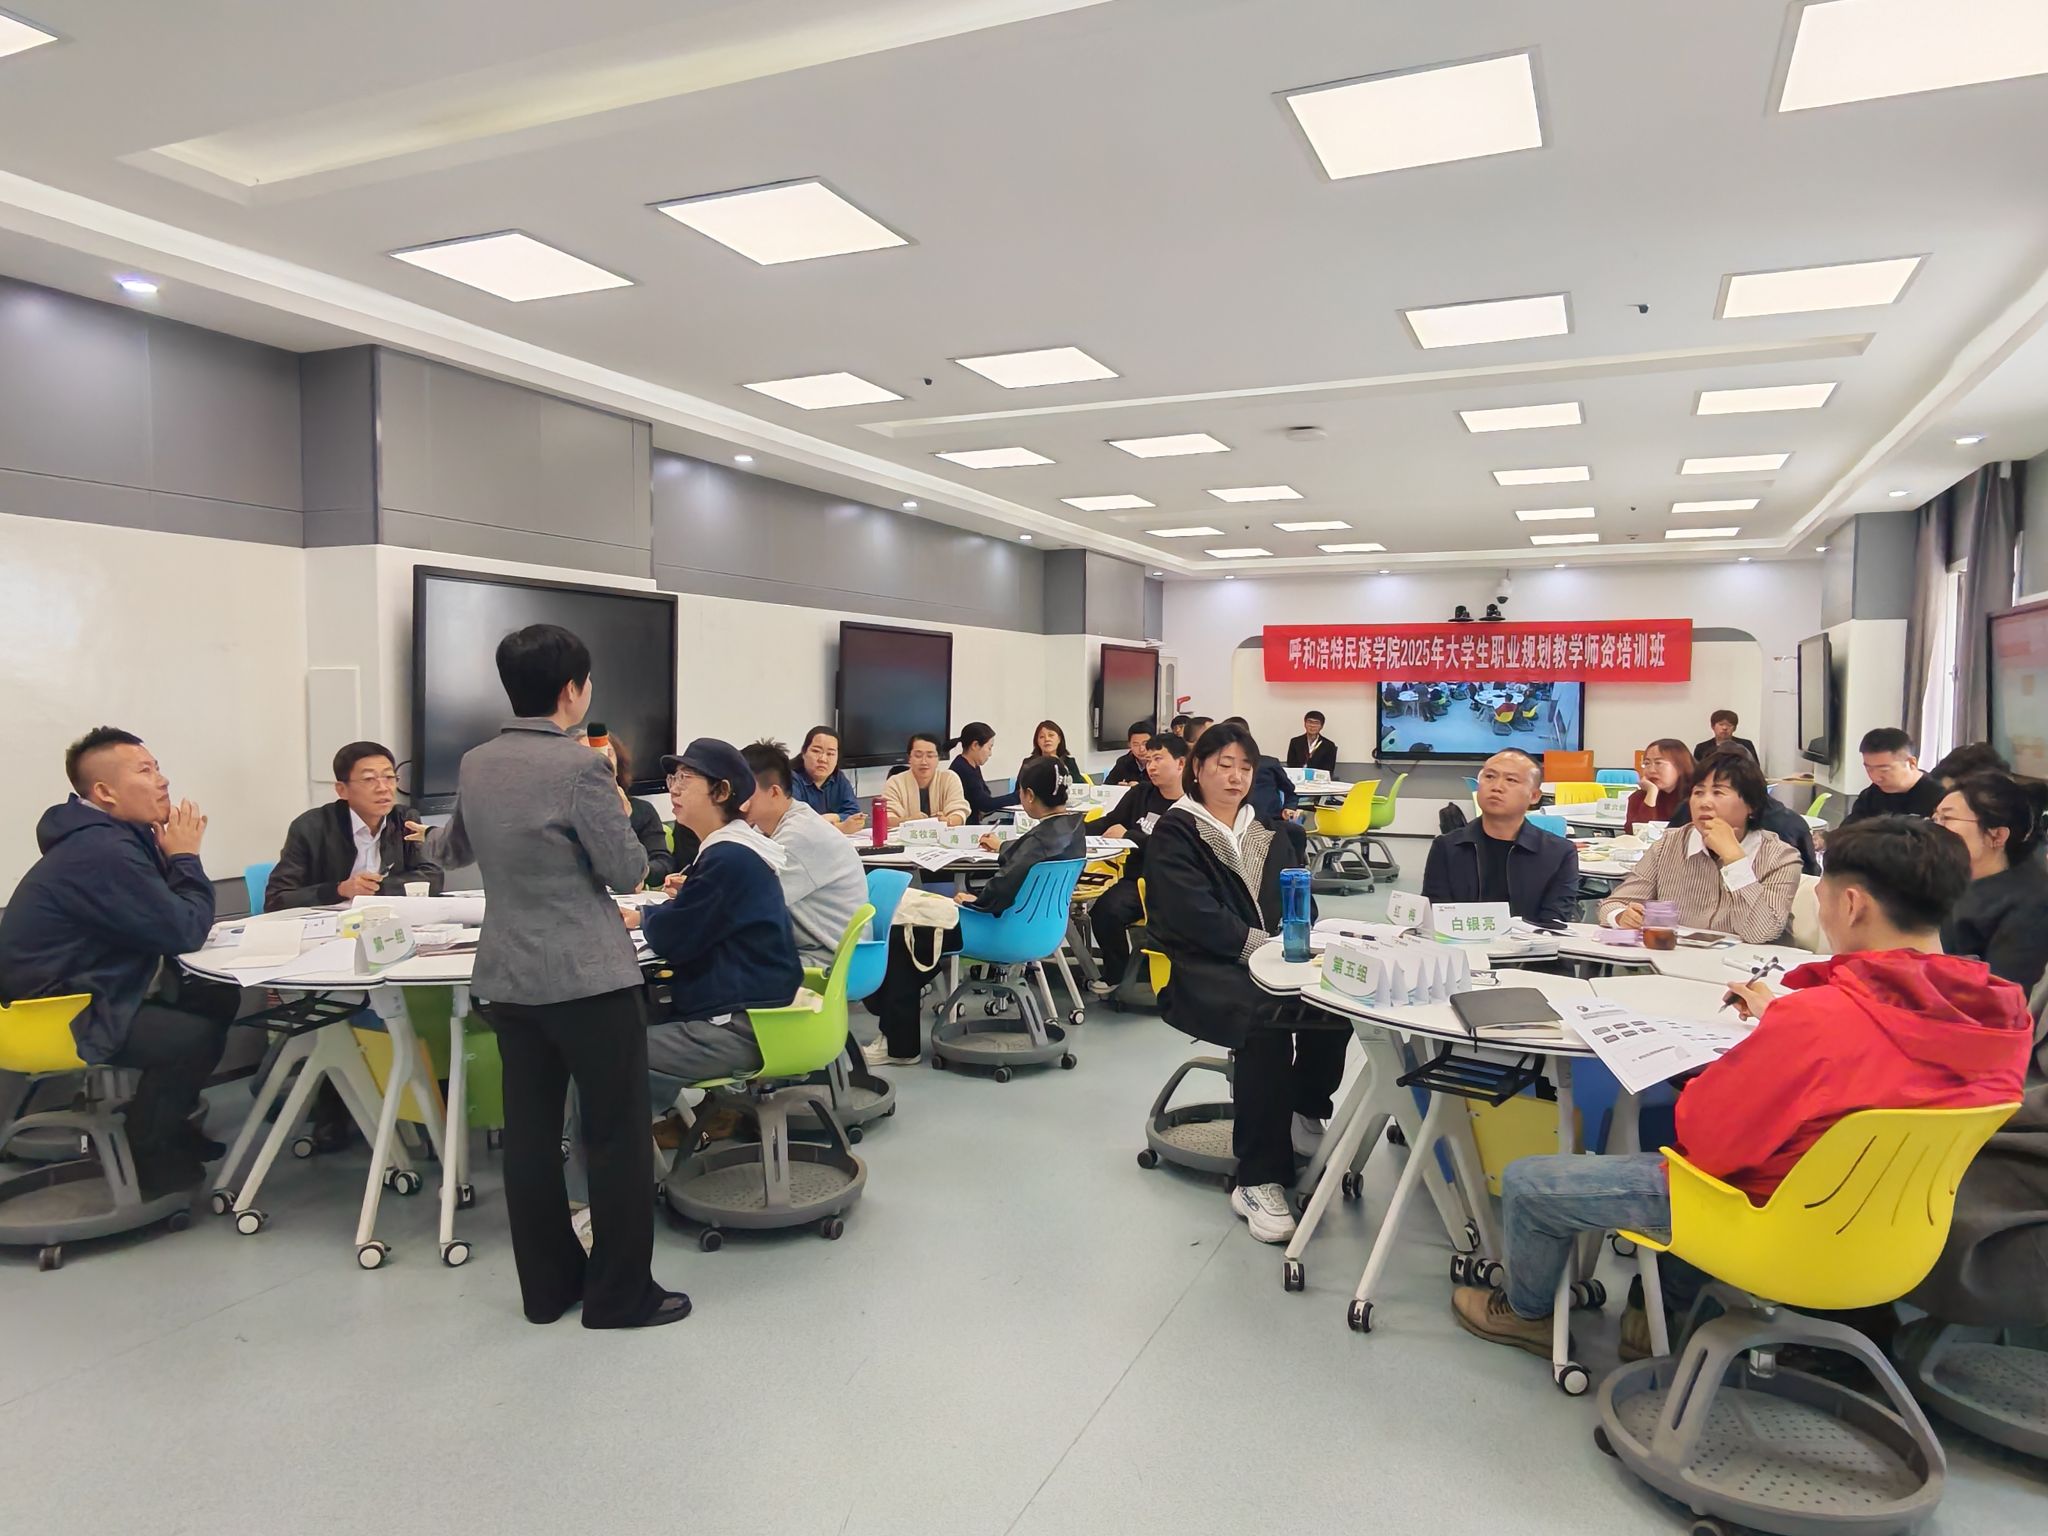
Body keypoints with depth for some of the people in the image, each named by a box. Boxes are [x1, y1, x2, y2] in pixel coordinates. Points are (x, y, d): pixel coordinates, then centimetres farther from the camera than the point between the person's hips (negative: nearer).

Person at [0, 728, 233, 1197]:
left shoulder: (108, 838, 7)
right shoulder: (102, 852, -26)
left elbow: (166, 918, 10)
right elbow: (183, 933, -25)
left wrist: (175, 858, -6)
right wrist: (186, 856, -14)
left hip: (83, 992, 10)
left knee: (217, 998, 6)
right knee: (198, 1034, -19)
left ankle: (165, 1123, 21)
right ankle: (149, 1155, 3)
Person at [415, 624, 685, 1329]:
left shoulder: (475, 764, 6)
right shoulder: (581, 766, -16)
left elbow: (455, 851, 24)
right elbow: (628, 873, -12)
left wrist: (429, 839, 48)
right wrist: (620, 813, 6)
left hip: (508, 976, 7)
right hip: (591, 978, -7)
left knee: (530, 1132, 13)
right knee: (618, 1136, 4)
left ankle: (547, 1285, 24)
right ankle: (620, 1293, 11)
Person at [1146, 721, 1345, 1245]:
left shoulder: (1268, 832, 21)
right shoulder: (1174, 832, 2)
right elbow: (1193, 914, -12)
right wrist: (1256, 943, -21)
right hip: (1203, 970, -5)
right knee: (1268, 1016, -36)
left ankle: (1302, 1105, 2)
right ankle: (1259, 1180, -28)